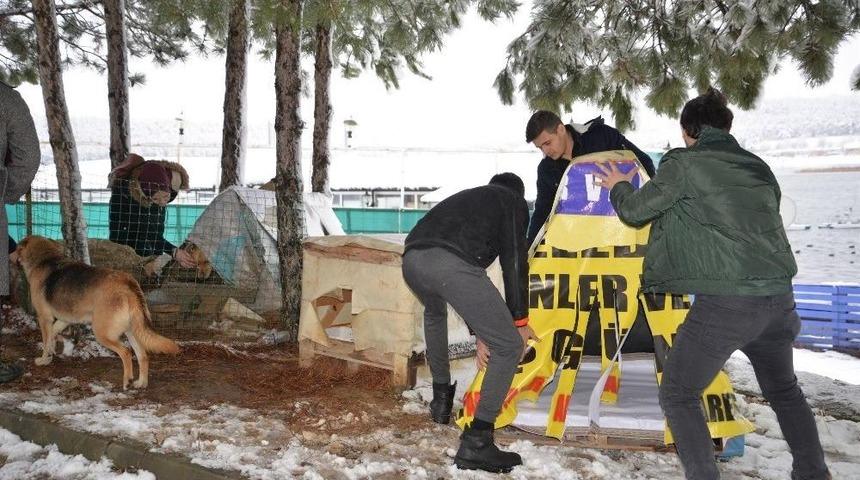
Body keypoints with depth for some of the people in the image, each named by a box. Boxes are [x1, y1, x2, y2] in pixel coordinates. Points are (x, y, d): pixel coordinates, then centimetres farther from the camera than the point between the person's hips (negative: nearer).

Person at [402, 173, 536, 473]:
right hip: (450, 264, -7)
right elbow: (514, 263, 10)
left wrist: (479, 333, 42)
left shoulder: (466, 199, 42)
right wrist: (519, 321, 19)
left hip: (412, 260, 7)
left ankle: (441, 401, 44)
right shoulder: (513, 202, 24)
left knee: (435, 312, 41)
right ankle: (475, 443, 2)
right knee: (509, 346, 6)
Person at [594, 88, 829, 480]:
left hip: (725, 302, -6)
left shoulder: (684, 164, -1)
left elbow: (635, 211, 5)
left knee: (678, 395, 9)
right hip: (779, 297, 6)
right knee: (784, 391, 29)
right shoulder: (759, 167, 15)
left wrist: (618, 187, 26)